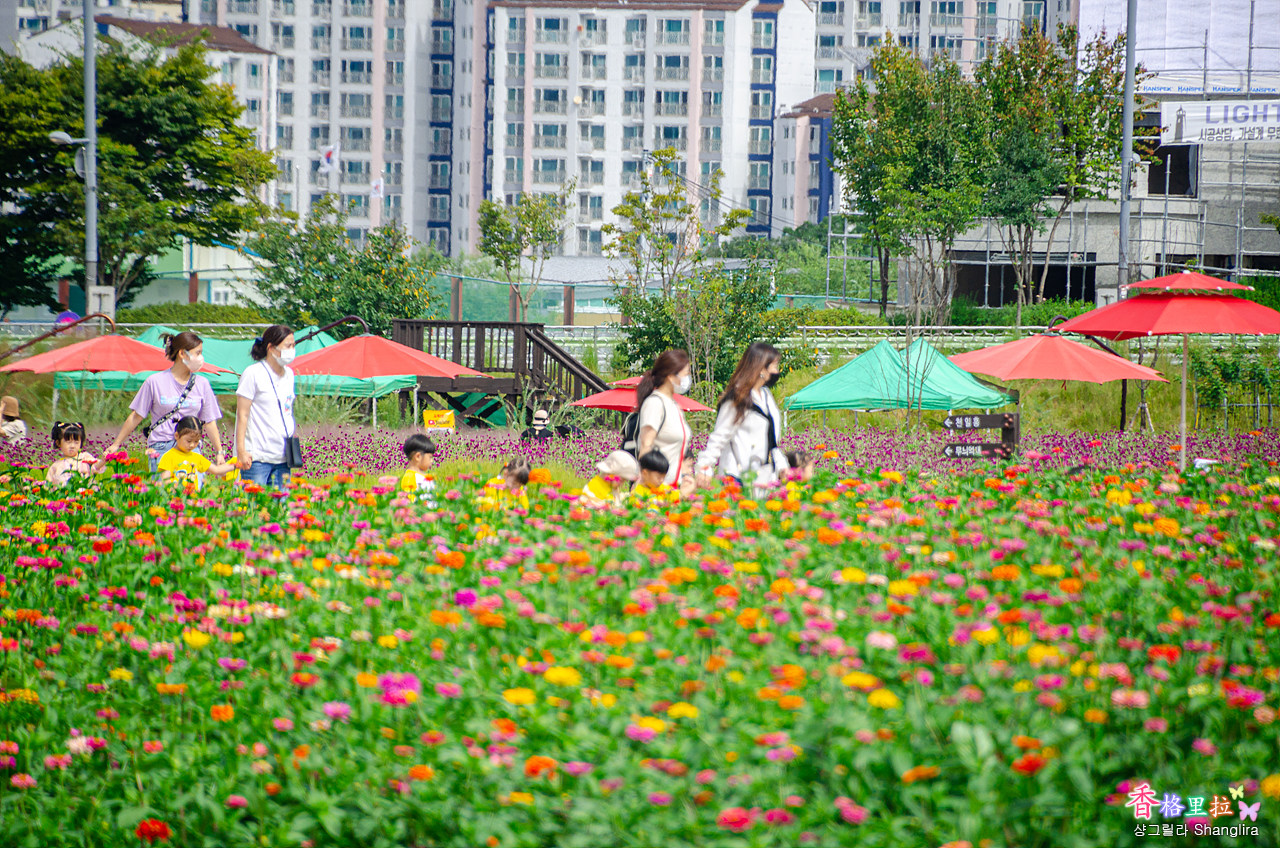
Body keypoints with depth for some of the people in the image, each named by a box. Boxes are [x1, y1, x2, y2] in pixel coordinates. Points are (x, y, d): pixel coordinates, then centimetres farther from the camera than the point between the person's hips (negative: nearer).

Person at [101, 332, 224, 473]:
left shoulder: (202, 383, 10)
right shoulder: (155, 382, 2)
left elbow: (209, 421, 14)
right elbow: (136, 417, 8)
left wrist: (219, 452, 8)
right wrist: (115, 445, 9)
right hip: (160, 449, -3)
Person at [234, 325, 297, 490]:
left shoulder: (289, 374, 13)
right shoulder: (253, 373, -6)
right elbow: (242, 414, -7)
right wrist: (241, 451, -13)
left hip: (283, 457, 6)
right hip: (257, 457, -6)